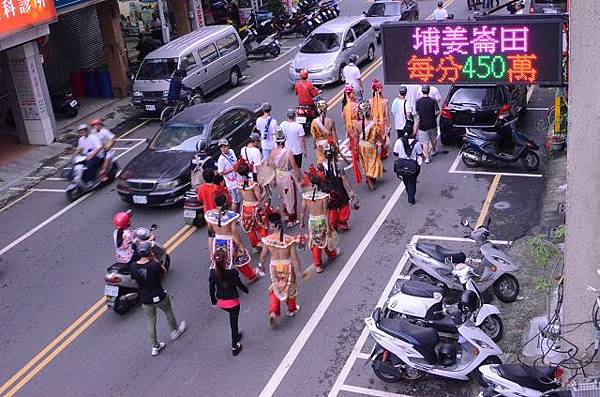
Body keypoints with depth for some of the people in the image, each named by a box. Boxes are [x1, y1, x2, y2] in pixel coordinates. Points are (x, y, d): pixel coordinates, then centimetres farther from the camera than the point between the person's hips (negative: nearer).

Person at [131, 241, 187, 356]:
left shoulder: (133, 266, -15)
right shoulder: (154, 265, -25)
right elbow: (163, 271, -5)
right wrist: (154, 259, -5)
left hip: (145, 299, 3)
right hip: (159, 297, -3)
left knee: (151, 323, 17)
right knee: (168, 312, 27)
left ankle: (155, 347, 27)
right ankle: (175, 331, 49)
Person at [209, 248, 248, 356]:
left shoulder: (212, 273, -18)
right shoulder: (232, 273, -28)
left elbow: (211, 289, -7)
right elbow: (240, 285, -12)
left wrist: (214, 301, 10)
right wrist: (246, 290, 10)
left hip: (220, 302, 4)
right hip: (233, 302, -4)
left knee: (232, 320, 32)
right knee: (233, 322, 14)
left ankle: (236, 335, 52)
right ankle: (234, 347, 28)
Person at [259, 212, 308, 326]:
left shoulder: (268, 239, -17)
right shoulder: (289, 239, -22)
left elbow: (263, 256, -5)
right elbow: (295, 257, -17)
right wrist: (298, 272, -5)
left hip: (274, 266, 1)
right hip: (287, 266, -1)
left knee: (275, 288, 22)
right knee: (290, 287, 24)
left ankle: (273, 312, 6)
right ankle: (292, 309, 45)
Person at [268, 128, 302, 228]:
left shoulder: (273, 152, -11)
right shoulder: (288, 152, -26)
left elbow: (271, 166, 1)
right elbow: (294, 166, -19)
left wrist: (274, 179, 15)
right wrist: (299, 175, 0)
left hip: (278, 176, 5)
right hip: (288, 176, -5)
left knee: (284, 196, 26)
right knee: (291, 198, 11)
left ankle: (287, 214, 42)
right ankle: (291, 220, 22)